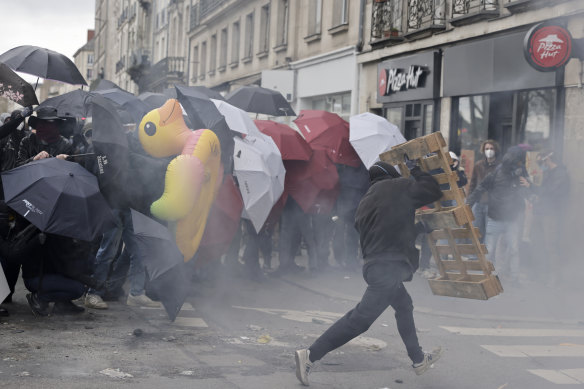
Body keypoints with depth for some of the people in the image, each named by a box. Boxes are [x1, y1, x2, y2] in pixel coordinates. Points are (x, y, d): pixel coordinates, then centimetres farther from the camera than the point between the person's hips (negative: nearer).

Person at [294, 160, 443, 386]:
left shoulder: (365, 202, 21)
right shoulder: (397, 187, 1)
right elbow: (434, 192, 0)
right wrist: (417, 172, 13)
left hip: (374, 264, 9)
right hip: (391, 266, -9)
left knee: (404, 307, 26)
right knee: (360, 319, -9)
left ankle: (419, 359, 36)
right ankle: (310, 355, -12)